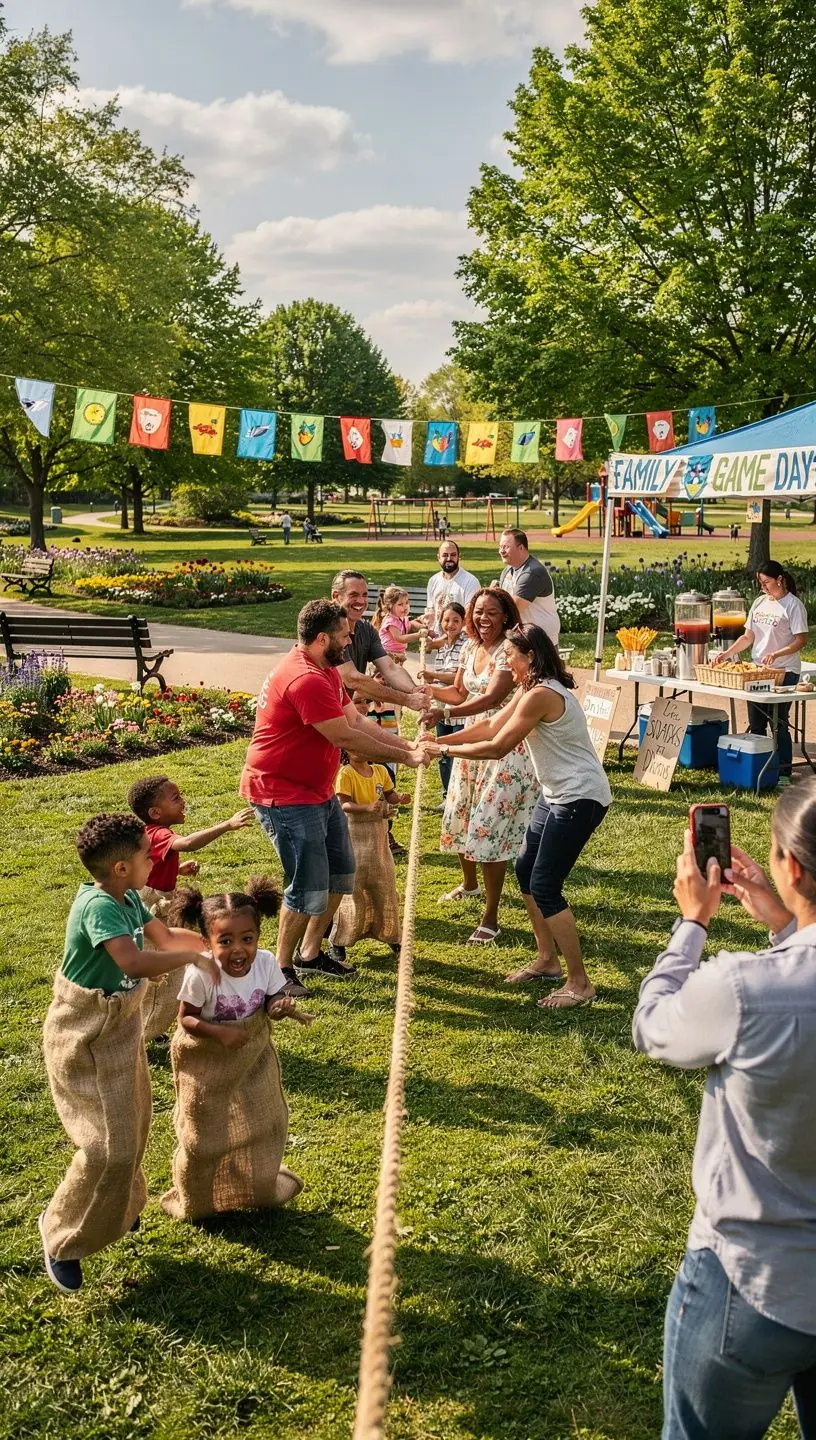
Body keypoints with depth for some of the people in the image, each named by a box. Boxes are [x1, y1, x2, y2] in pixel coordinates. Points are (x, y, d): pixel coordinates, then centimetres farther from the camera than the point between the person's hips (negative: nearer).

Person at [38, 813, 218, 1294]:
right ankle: (62, 1236, 17)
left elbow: (165, 937, 15)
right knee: (109, 1144, -5)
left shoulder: (127, 898, -3)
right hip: (86, 1037, -9)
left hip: (121, 1025, 9)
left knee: (131, 1125, 23)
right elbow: (134, 962, -45)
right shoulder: (99, 906, -31)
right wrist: (195, 957, -32)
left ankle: (114, 1208, 47)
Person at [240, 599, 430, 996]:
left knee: (340, 872, 18)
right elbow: (347, 738, -24)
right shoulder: (305, 680, -26)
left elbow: (356, 720, 8)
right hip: (283, 794, -11)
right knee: (310, 888, -10)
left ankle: (310, 954, 31)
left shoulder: (326, 671, 10)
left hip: (318, 791, 11)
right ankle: (281, 969, 7)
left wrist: (408, 744, -2)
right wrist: (403, 757, -14)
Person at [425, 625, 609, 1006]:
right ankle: (547, 960, 28)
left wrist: (445, 750, -10)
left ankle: (579, 984, -1)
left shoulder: (541, 695, -22)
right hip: (556, 794, 11)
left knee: (544, 887, -9)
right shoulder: (529, 690, 10)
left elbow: (496, 748, -20)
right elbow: (490, 726, 11)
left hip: (580, 798, -11)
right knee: (525, 869, 16)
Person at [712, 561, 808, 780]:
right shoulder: (760, 603, 10)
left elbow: (801, 640, -13)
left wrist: (776, 654, -26)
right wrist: (727, 653, 0)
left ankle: (784, 772, 5)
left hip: (783, 671, -7)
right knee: (755, 724, 10)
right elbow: (748, 637, 13)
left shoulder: (793, 605, -9)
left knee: (778, 724, -4)